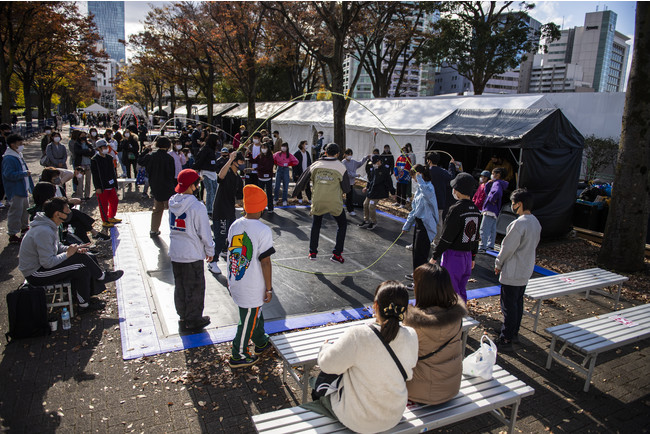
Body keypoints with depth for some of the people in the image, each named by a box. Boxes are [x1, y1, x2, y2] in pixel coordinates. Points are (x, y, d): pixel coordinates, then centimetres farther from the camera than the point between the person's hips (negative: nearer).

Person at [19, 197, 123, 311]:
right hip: (35, 274, -10)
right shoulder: (43, 232, -29)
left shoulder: (51, 225, 3)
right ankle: (102, 276, 5)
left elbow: (57, 247, 14)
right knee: (80, 258, -18)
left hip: (42, 266, 10)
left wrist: (73, 249, -5)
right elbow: (47, 263, -29)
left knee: (83, 271, -4)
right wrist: (68, 254, -18)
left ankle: (84, 303, 1)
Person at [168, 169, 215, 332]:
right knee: (195, 288, 9)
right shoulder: (197, 207, -20)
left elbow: (172, 226, 9)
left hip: (175, 253, 7)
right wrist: (210, 251, 1)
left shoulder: (172, 202, 0)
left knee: (180, 286, 19)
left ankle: (183, 317, 33)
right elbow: (205, 233, -14)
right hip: (192, 255, -6)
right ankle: (193, 321, 22)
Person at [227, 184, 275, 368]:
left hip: (235, 283, 7)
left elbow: (232, 253, 8)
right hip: (253, 289, -7)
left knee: (256, 314, 26)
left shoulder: (235, 225, -2)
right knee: (248, 320, 11)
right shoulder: (263, 231, -22)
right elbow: (265, 262, -19)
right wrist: (269, 288, -8)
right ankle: (239, 356, 26)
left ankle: (261, 342, 45)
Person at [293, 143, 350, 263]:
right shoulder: (341, 167, -6)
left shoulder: (315, 165, 2)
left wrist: (295, 193, 24)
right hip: (334, 203, -2)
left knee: (316, 224, 24)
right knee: (342, 224, 17)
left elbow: (303, 181, 9)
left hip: (317, 202, 2)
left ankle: (312, 252, 24)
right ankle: (336, 254, 13)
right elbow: (346, 188, -2)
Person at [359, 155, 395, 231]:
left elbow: (389, 182, -13)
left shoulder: (385, 170, -15)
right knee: (365, 204, 12)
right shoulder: (374, 169, 7)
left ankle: (373, 222, 9)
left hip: (378, 192, -8)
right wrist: (367, 187, 28)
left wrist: (392, 192, -11)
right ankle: (366, 220, 27)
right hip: (371, 190, 8)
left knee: (371, 206, -10)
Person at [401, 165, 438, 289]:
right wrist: (407, 225, 22)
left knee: (421, 253, -3)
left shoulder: (429, 187, -19)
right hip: (419, 223, 10)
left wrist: (420, 180, -35)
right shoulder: (419, 188, 11)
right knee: (416, 250, 23)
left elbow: (428, 194, -48)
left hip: (426, 226, -10)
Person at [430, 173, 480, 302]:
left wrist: (435, 256, -10)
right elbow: (476, 236, 13)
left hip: (453, 256, -8)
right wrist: (473, 257, 22)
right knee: (461, 291, 19)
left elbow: (446, 237, -19)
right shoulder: (475, 210, 5)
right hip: (467, 256, 8)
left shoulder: (456, 210, -20)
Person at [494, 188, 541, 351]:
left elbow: (508, 248, -19)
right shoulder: (536, 222, 5)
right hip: (526, 270, 9)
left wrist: (498, 264, -5)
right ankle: (514, 333, 34)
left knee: (508, 306, 0)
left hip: (512, 272, -9)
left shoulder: (519, 223, -24)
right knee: (518, 302, 20)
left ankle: (506, 340, 8)